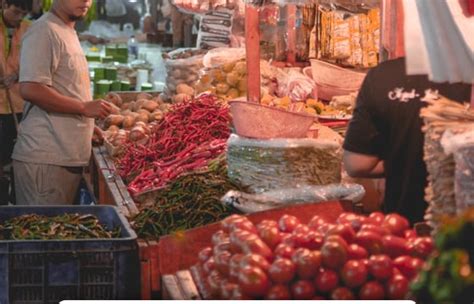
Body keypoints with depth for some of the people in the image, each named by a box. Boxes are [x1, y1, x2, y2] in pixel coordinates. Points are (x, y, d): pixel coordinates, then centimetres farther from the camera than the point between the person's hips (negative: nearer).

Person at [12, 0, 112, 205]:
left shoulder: (69, 33, 18)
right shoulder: (44, 31, -11)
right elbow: (30, 89, -21)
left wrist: (89, 126, 16)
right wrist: (85, 108, -17)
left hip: (68, 157, 9)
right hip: (45, 158, -9)